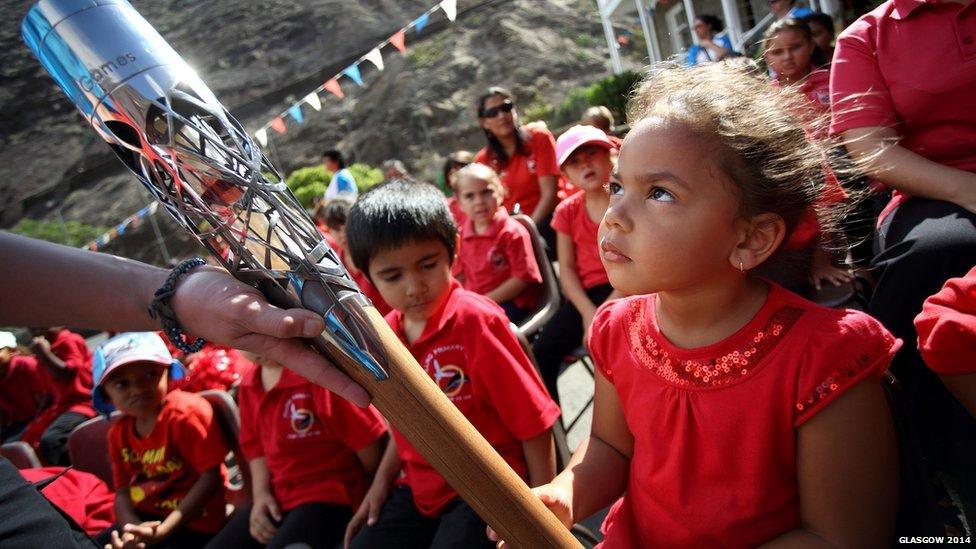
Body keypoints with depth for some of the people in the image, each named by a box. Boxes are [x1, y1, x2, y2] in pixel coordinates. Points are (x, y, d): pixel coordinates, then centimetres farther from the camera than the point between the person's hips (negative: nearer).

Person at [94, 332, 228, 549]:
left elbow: (211, 477, -19)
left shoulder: (186, 413, -16)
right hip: (143, 520, 7)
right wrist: (132, 528, -19)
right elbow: (123, 491, 4)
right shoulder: (119, 432, 6)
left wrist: (163, 530, -22)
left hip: (191, 524, -7)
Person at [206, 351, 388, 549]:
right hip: (276, 500, 8)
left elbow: (367, 437, -16)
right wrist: (261, 494, 0)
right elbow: (256, 447, 16)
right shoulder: (249, 387, 7)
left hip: (328, 496, -8)